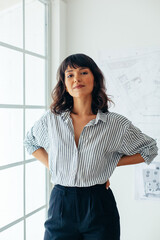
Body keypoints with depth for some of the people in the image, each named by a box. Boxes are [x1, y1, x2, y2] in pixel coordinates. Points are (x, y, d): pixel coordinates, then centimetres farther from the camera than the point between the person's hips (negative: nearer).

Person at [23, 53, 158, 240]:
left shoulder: (116, 124, -7)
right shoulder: (51, 119, -2)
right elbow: (30, 141, 18)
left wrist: (111, 163, 0)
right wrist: (51, 166, 5)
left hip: (99, 208, -1)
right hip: (60, 206, 1)